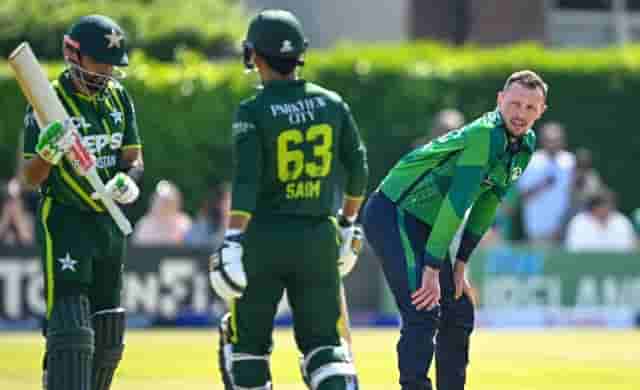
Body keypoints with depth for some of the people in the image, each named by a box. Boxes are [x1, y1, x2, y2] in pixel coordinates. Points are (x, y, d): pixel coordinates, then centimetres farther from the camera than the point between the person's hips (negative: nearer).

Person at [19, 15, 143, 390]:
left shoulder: (119, 97, 7)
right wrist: (48, 153, -34)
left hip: (110, 222, 7)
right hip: (65, 221, -7)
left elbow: (134, 159, 9)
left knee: (108, 337, 11)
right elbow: (32, 177, -12)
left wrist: (128, 181, -15)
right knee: (71, 331, -17)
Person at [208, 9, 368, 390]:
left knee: (247, 340, 12)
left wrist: (233, 242, -22)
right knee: (322, 340, 7)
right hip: (319, 237, 3)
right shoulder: (332, 104, 3)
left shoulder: (254, 111, -9)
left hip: (264, 237, -3)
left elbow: (246, 180, -19)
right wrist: (347, 224, 22)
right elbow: (357, 168, 9)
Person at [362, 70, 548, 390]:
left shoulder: (525, 145, 4)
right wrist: (432, 269, -27)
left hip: (425, 225, 9)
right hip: (391, 215, -9)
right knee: (424, 312, -22)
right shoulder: (484, 135, -24)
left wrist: (461, 264, 9)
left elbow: (487, 205, 11)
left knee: (459, 314, 11)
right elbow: (457, 204, -26)